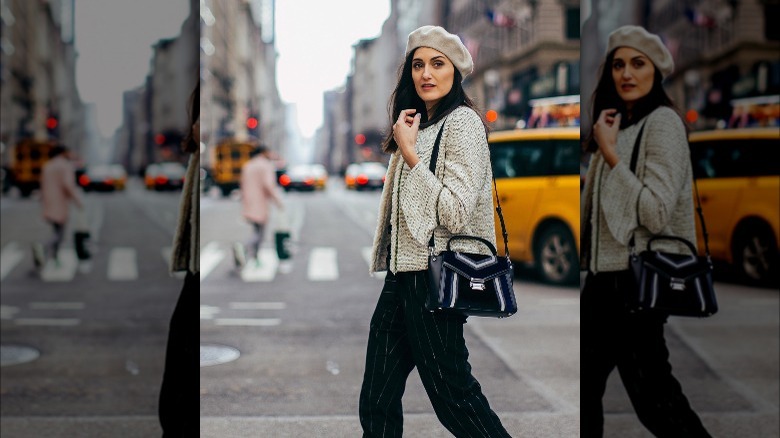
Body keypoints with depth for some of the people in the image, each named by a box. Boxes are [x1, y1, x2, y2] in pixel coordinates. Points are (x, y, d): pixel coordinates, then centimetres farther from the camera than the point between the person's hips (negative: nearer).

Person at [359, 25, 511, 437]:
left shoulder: (462, 122, -8)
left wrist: (409, 155, -15)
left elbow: (456, 212, -18)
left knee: (453, 396, 0)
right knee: (376, 402, 9)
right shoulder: (416, 125, 18)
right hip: (401, 276, 9)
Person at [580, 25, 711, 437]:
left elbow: (657, 212, -19)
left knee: (652, 396, -4)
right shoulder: (618, 125, 16)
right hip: (603, 273, 9)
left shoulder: (662, 121, -10)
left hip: (635, 278, -9)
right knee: (586, 384, 13)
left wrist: (610, 154, -16)